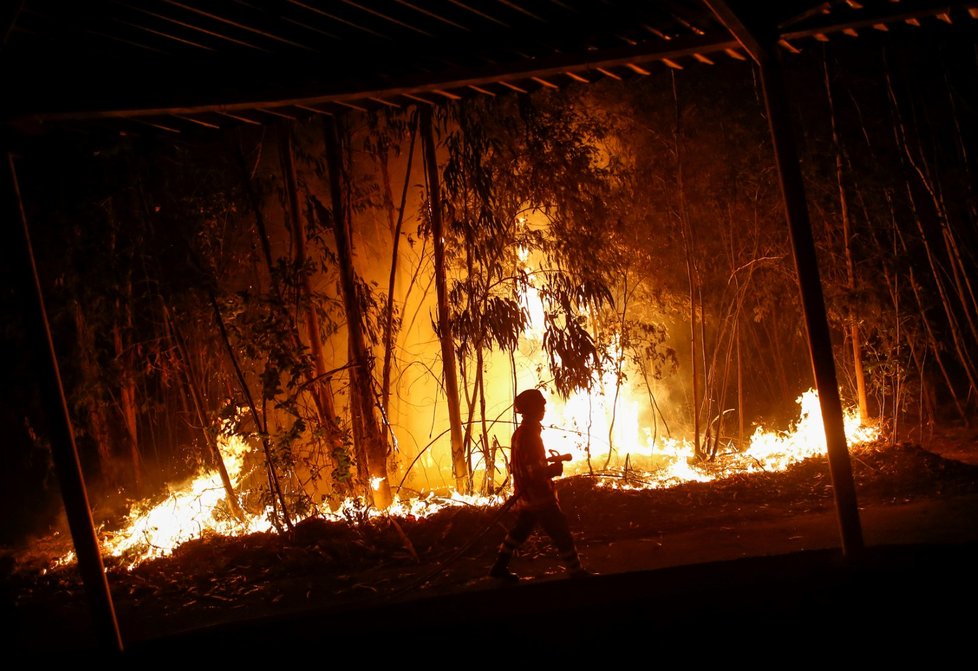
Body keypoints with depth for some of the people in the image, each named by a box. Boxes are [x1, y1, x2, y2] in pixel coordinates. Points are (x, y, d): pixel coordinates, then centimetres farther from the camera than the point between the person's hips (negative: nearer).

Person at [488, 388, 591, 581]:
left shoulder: (520, 432, 6)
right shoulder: (530, 435, -24)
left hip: (525, 496, 10)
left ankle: (500, 567, 26)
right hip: (539, 498, -9)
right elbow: (534, 473, -28)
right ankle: (577, 572, 11)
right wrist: (555, 469, -12)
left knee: (520, 531, 21)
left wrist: (551, 461, 11)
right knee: (562, 535, 2)